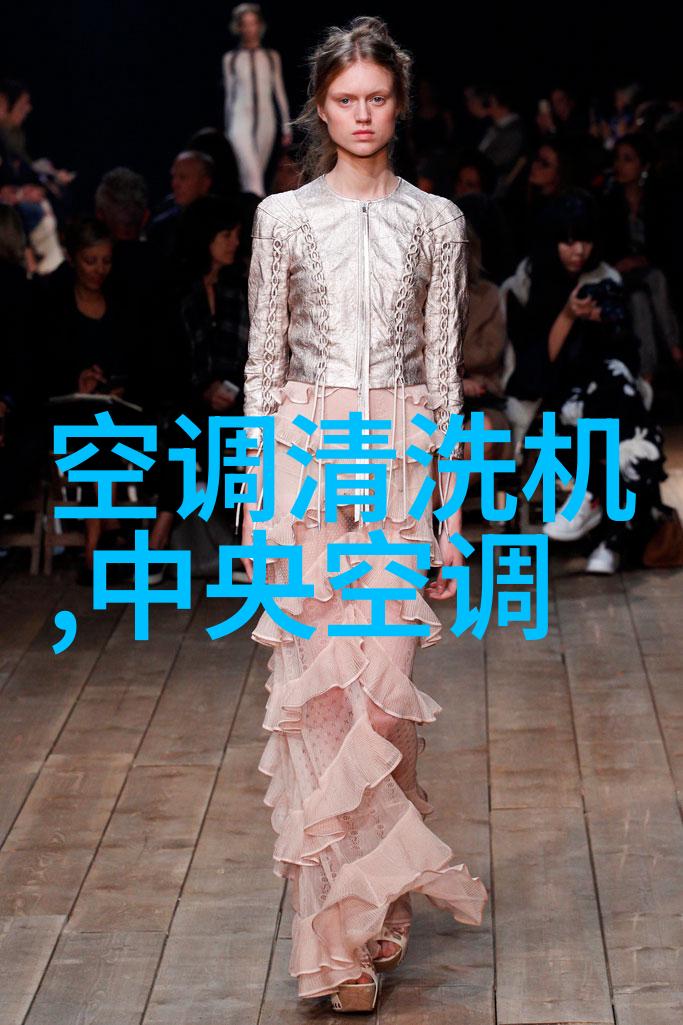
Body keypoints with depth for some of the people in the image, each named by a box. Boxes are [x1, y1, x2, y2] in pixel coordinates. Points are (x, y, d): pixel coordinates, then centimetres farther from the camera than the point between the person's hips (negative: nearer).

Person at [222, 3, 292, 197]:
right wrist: (227, 131, 14)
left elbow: (280, 93, 11)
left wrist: (286, 128, 8)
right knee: (249, 171, -19)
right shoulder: (230, 59, 7)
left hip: (265, 121, 2)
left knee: (258, 172, 5)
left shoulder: (271, 57, 9)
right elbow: (229, 95, 12)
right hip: (241, 120, -2)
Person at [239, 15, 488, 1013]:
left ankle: (372, 906, 9)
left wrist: (453, 507, 4)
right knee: (315, 684, -6)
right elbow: (263, 362, 6)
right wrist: (257, 499, 2)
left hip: (402, 454, 0)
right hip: (306, 449, 0)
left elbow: (445, 368, 7)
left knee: (385, 684, -7)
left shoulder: (436, 221, 7)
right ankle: (347, 934, 1)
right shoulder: (284, 218, 5)